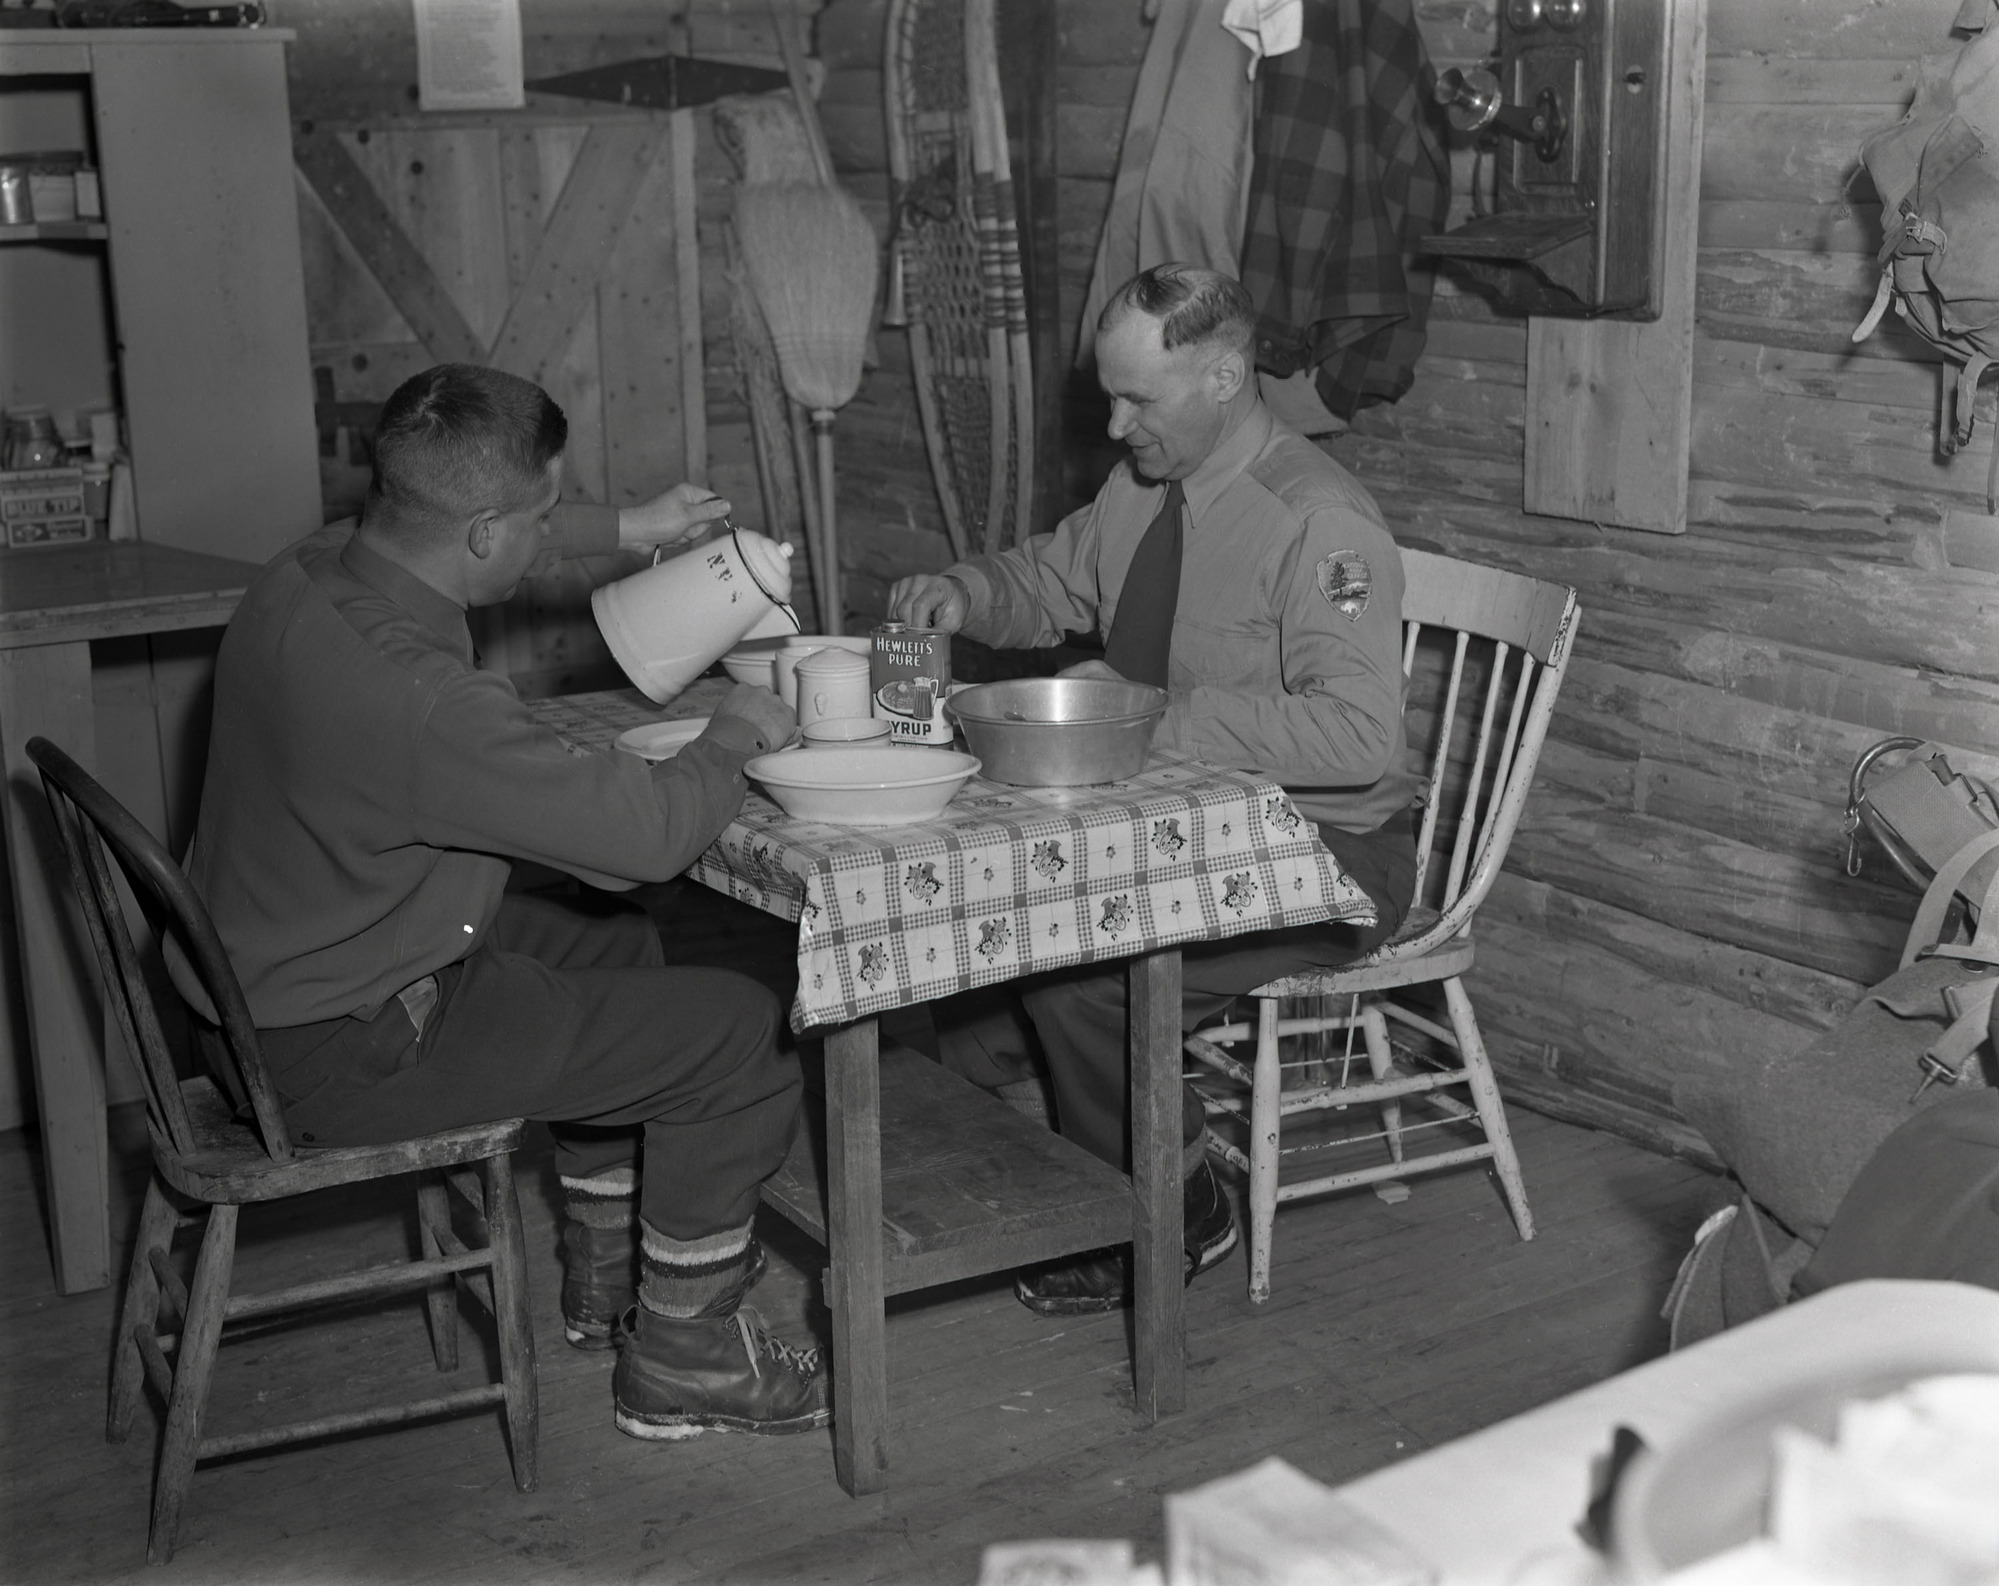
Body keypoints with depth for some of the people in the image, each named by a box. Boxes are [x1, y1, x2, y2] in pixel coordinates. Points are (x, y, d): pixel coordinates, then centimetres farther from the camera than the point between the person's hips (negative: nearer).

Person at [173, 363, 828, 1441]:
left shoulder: (307, 573, -6)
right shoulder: (417, 698, -34)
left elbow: (449, 543, 20)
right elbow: (646, 833, -27)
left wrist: (620, 533, 22)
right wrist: (734, 737, -8)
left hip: (277, 976, 10)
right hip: (351, 1050, -10)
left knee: (613, 948, 27)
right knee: (734, 1030, -5)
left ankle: (607, 1277, 39)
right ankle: (681, 1363, 13)